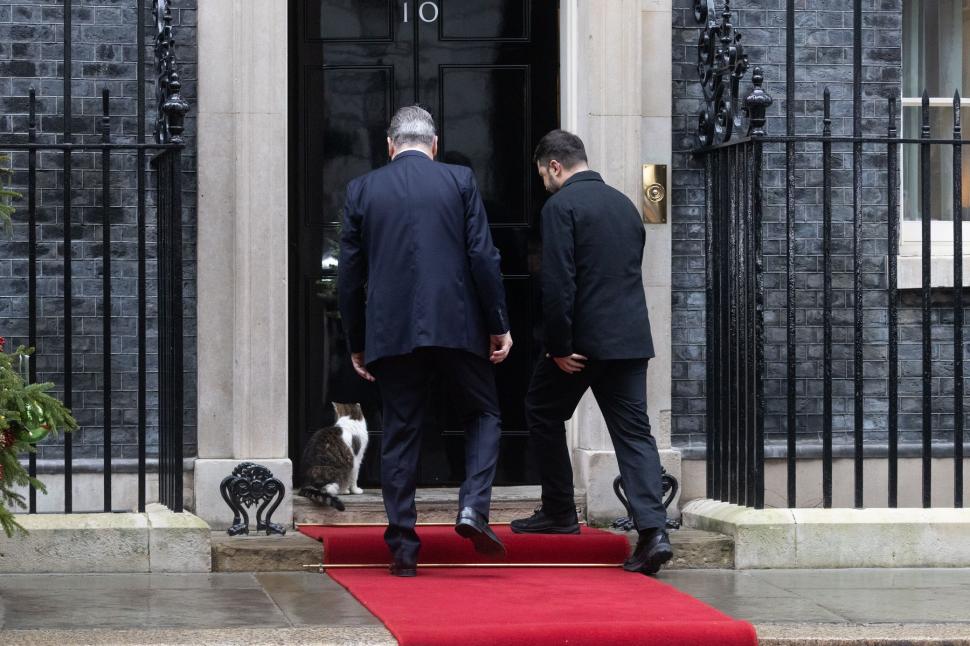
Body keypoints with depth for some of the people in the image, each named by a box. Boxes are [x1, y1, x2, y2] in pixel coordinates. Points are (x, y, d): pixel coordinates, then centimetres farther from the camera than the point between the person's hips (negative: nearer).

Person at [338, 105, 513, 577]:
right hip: (456, 325, -1)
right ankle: (473, 507, -5)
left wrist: (356, 343, 14)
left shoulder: (362, 189, 6)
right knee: (483, 415, 15)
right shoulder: (460, 181, 2)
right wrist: (498, 325, 4)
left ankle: (403, 547, 4)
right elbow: (483, 257, -3)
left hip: (392, 331, 1)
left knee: (400, 435, 6)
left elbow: (349, 273, 7)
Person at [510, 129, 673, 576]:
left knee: (542, 413, 16)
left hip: (584, 338, -6)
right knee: (634, 431, 2)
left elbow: (557, 283, -16)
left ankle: (559, 513, 21)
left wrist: (559, 347, -14)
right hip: (631, 338, 6)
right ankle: (653, 530, -12)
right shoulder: (624, 204, 15)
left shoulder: (560, 207, -8)